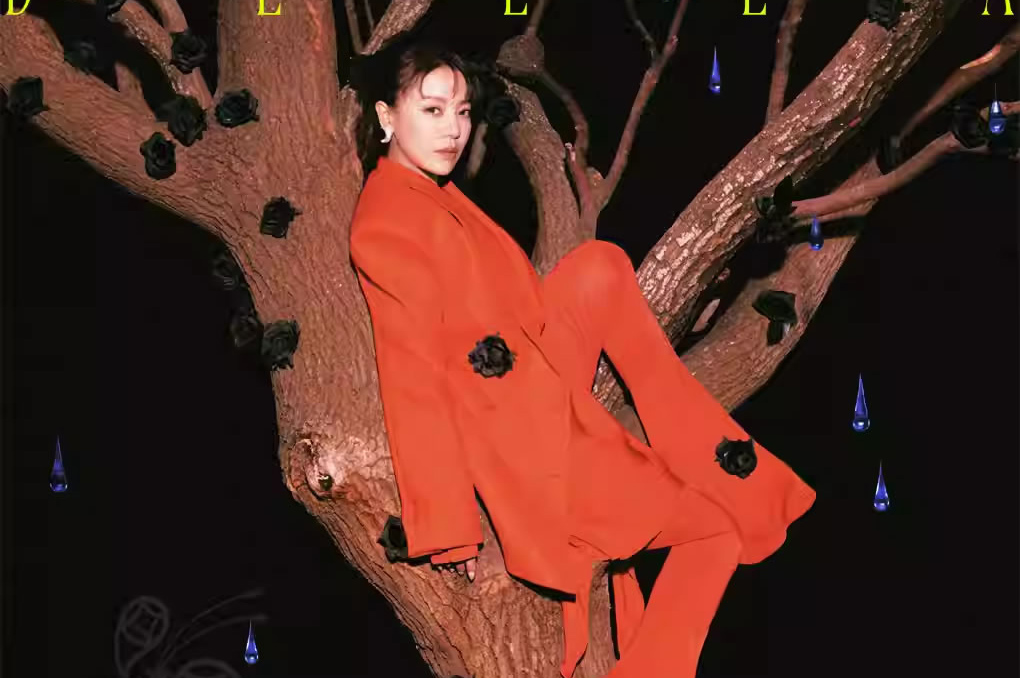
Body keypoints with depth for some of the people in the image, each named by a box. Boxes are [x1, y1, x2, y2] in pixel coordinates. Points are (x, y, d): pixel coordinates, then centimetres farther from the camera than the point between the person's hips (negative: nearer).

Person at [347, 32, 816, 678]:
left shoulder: (437, 194, 10)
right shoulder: (386, 224, -21)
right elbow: (414, 380, -24)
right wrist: (450, 526, -25)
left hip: (545, 398, 9)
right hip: (529, 445, -9)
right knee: (720, 529, 1)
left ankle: (708, 452, 4)